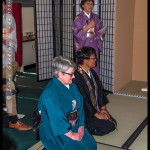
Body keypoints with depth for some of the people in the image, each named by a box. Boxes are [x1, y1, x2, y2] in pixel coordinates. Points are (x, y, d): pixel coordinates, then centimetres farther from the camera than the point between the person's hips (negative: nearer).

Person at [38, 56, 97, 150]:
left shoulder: (72, 86, 5)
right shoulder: (50, 94, -22)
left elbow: (80, 106, 7)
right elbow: (57, 119, -23)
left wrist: (81, 126, -3)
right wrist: (71, 135, -18)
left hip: (74, 126, 7)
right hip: (56, 132, -7)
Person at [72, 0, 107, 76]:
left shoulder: (95, 17, 9)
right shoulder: (79, 18, -6)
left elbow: (100, 30, 14)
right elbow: (77, 34, -13)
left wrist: (103, 31, -9)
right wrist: (89, 26, -20)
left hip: (94, 46, 4)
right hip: (83, 46, -4)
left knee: (94, 67, 4)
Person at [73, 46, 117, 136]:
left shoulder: (92, 72, 5)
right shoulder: (77, 77, -23)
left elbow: (100, 90, 10)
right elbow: (83, 99, -22)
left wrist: (103, 108, 1)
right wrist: (96, 114, -16)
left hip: (96, 108, 9)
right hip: (84, 112, -8)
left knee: (113, 124, -1)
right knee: (105, 127, -16)